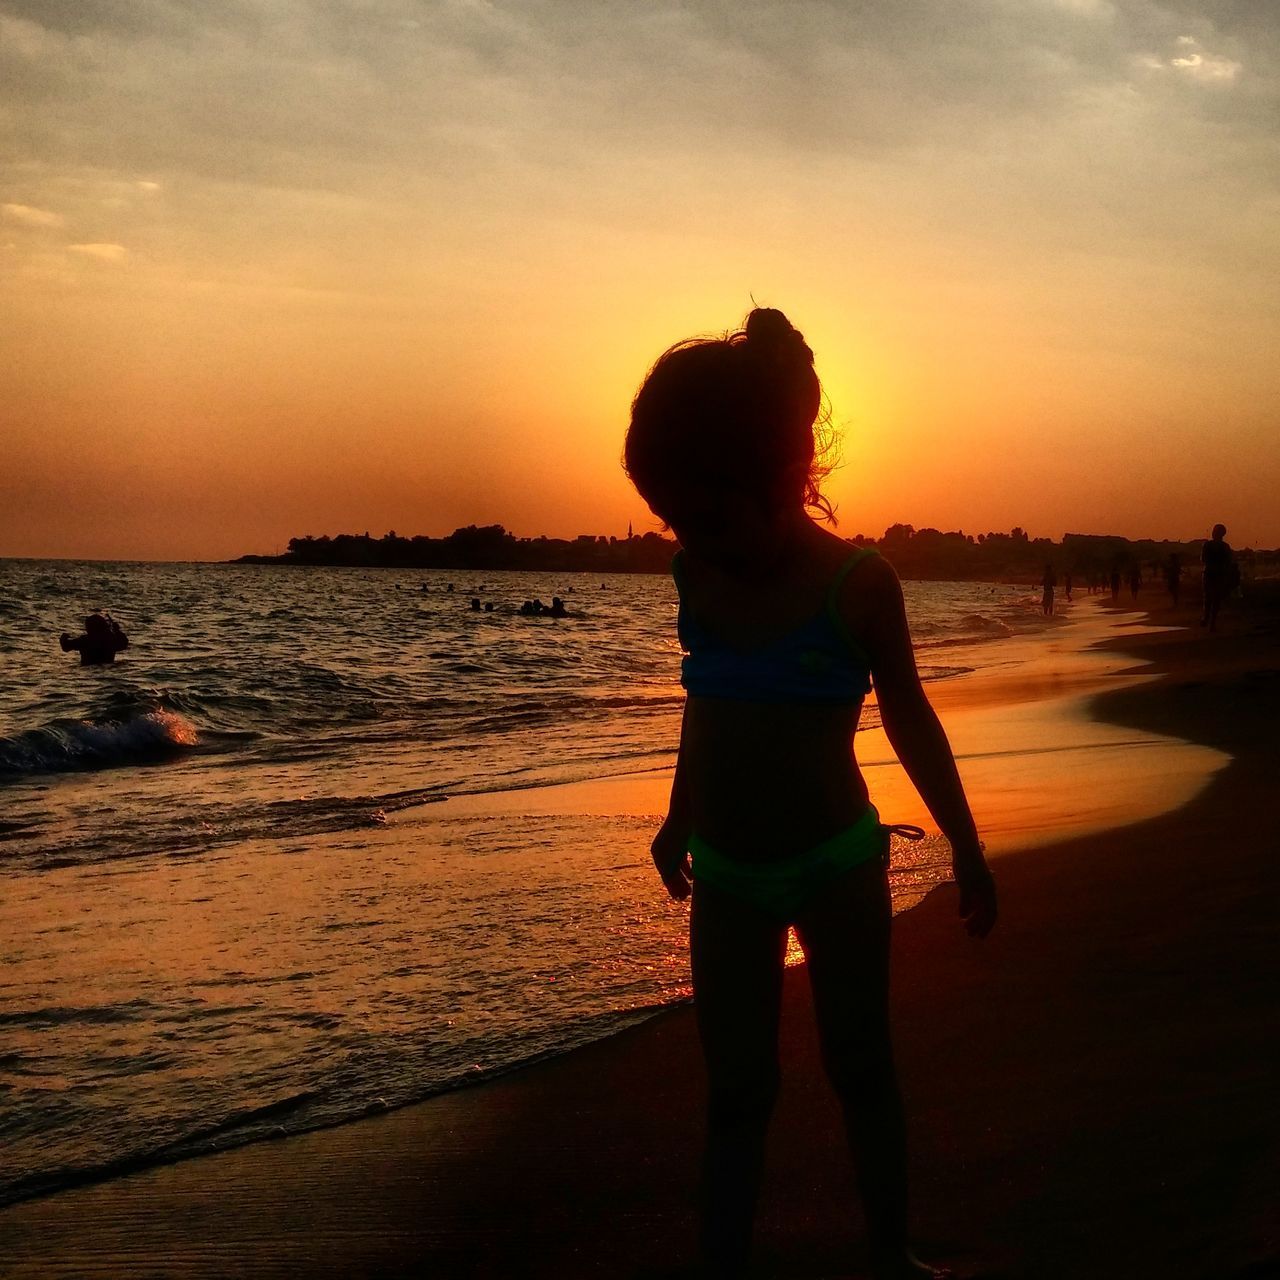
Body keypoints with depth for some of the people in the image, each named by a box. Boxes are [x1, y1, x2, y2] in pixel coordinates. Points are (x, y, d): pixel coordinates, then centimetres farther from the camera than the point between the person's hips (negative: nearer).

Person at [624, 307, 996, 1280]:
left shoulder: (857, 583, -15)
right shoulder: (696, 575, -4)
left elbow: (909, 718, -4)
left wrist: (966, 849, 2)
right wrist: (679, 819, 23)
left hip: (838, 865, -3)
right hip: (726, 877, 3)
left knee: (861, 1069, 11)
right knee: (737, 1091, 5)